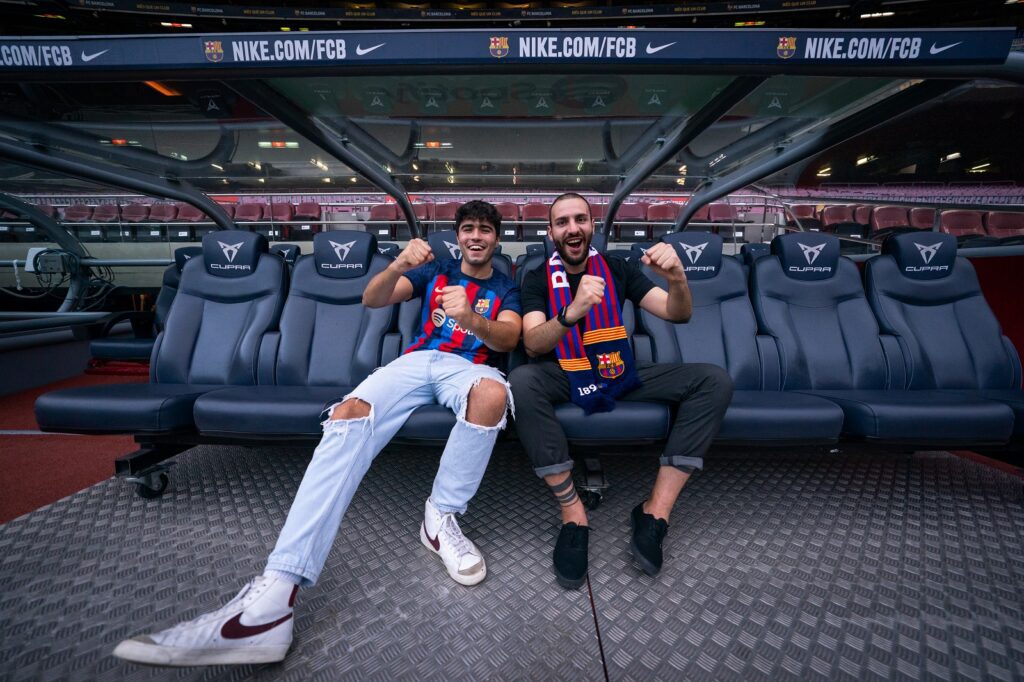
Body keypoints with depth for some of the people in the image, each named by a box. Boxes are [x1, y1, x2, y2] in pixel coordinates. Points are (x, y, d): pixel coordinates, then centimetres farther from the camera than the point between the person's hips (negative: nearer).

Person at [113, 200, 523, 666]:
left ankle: (441, 518, -19)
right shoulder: (434, 270, 22)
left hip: (470, 367, -1)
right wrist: (398, 266, -16)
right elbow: (372, 299, 7)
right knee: (349, 414, -30)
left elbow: (509, 339, -2)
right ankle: (273, 597, -38)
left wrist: (470, 318, -26)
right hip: (416, 361, 1)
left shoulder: (506, 286, 18)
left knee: (494, 393, -39)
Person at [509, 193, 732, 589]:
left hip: (621, 374, 3)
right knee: (521, 382, -36)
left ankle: (655, 512, -19)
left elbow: (678, 315, -1)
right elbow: (532, 344, -17)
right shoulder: (537, 279, 0)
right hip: (564, 377, -2)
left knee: (714, 381, -16)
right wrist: (572, 312, -38)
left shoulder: (618, 270, 7)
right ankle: (573, 514, -25)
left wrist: (677, 279, -25)